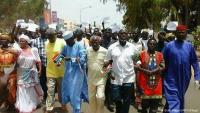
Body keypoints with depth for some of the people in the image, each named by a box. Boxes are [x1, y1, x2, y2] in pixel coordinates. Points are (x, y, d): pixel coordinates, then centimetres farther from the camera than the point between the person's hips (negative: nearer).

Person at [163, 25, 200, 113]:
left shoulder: (189, 46, 1)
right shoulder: (169, 46, -6)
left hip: (184, 79, 3)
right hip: (171, 79, -3)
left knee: (180, 99, 18)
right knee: (173, 101, -10)